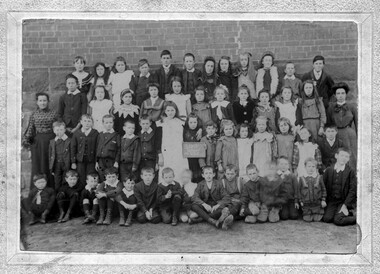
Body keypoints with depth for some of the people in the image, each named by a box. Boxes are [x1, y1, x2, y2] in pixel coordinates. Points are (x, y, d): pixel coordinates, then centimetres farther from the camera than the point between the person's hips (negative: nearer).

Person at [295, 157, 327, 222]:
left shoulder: (319, 178, 1)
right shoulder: (302, 178, 1)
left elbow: (323, 189, 5)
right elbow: (298, 191, 7)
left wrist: (323, 200, -3)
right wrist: (297, 201, 5)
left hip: (317, 203, 0)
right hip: (306, 204, 1)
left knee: (317, 219, -3)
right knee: (307, 219, -3)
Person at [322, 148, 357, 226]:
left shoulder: (351, 171, -4)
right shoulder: (328, 170, 6)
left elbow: (353, 190, -7)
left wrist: (345, 205, -15)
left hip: (344, 201, -4)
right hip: (331, 201, 4)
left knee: (338, 220, -24)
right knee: (326, 218, -19)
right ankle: (349, 213, 3)